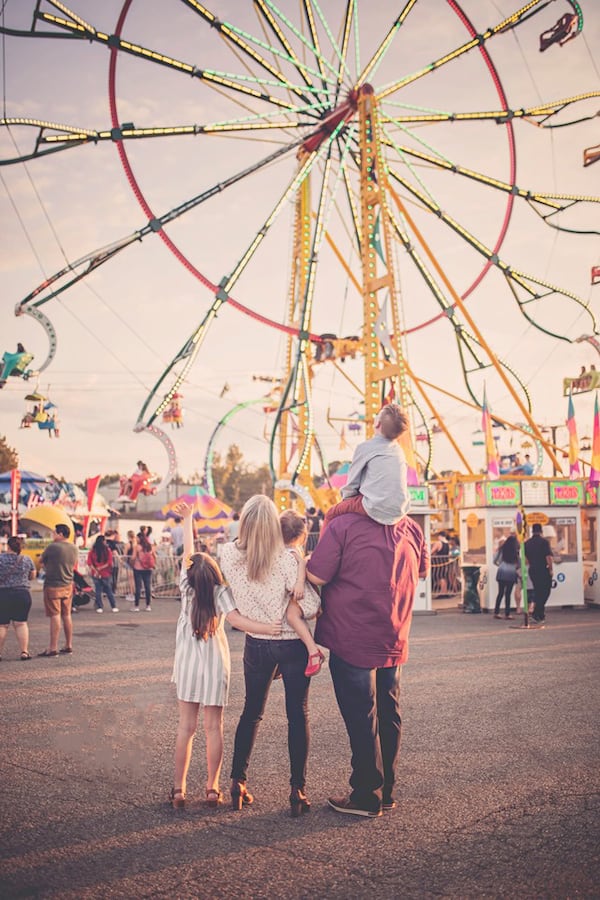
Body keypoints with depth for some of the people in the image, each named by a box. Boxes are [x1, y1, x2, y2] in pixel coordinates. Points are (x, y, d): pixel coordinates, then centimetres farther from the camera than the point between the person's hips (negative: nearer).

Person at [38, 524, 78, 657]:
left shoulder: (52, 547, -16)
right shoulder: (74, 548, 4)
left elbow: (42, 561, -2)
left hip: (53, 585, -6)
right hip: (68, 585, 6)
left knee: (55, 616, -5)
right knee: (67, 615, 13)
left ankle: (53, 648, -4)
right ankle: (68, 646, 19)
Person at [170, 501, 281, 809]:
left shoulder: (187, 587, -3)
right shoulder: (220, 592, -11)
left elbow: (188, 552, 7)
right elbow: (235, 619, -26)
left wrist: (187, 519, 16)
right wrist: (264, 627, -33)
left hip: (187, 662, 2)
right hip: (215, 663, -2)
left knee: (186, 726, 7)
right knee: (214, 727, 5)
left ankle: (179, 788, 7)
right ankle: (212, 789, 8)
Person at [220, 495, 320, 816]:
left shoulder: (228, 554, -10)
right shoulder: (285, 558, -20)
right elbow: (310, 607, -21)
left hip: (256, 644, 3)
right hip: (292, 645, -3)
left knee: (251, 712, 19)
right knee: (298, 715, 9)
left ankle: (238, 783, 23)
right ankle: (297, 790, 12)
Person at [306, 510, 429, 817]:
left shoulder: (343, 525, -14)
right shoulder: (411, 528, 4)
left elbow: (316, 575, -16)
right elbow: (422, 571, 20)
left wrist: (303, 562, 5)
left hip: (353, 639, -5)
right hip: (394, 642, 6)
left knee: (362, 718, 2)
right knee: (388, 714, 14)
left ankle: (367, 797, 10)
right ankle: (386, 792, 25)